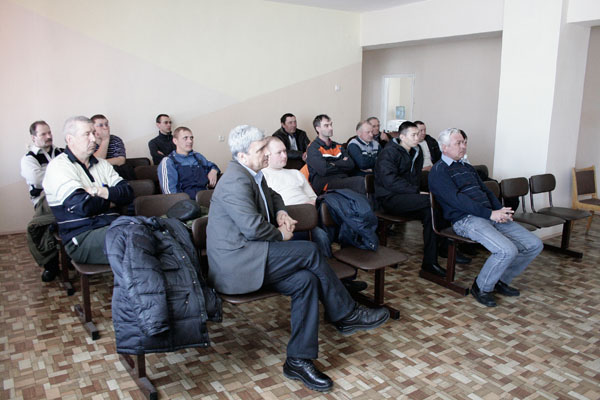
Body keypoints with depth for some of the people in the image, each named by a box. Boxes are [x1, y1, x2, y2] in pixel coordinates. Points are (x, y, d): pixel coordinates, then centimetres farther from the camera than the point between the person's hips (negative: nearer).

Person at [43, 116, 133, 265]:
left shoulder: (101, 164, 21)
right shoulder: (58, 166, -1)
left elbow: (128, 193, 9)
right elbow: (82, 206, -14)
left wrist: (101, 191, -6)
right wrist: (108, 200, 3)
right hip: (82, 237, -6)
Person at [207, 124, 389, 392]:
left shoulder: (253, 175, 14)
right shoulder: (236, 180, -17)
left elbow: (272, 196, 33)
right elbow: (252, 227, -25)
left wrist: (281, 213, 10)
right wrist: (281, 235, -7)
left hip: (249, 259, 9)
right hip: (235, 264, -9)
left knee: (306, 280, -11)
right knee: (309, 252, -17)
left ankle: (299, 360, -6)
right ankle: (347, 315, -2)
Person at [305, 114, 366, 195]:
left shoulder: (338, 146, 25)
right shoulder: (313, 148, 5)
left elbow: (351, 165, 10)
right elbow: (323, 170, -10)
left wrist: (333, 164, -2)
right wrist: (342, 164, 7)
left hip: (343, 179, 6)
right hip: (325, 183, -6)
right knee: (360, 181, -31)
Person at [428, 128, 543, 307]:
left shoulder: (467, 167, 25)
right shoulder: (439, 171, -3)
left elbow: (485, 190, 23)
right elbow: (456, 199, -15)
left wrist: (501, 210, 2)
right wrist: (490, 213, -19)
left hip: (490, 215, 9)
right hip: (466, 219, -9)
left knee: (535, 244, 0)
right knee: (507, 250, -29)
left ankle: (502, 280, 16)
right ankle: (481, 287, -3)